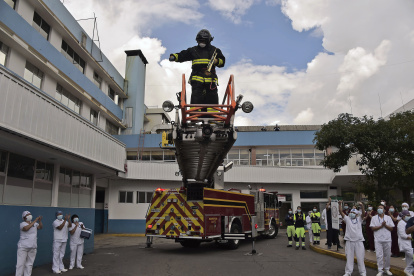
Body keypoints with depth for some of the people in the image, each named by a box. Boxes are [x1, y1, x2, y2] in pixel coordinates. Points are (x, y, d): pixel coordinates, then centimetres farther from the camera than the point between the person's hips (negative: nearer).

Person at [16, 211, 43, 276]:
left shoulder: (35, 223, 11)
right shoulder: (22, 223, -7)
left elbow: (40, 227, -3)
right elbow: (26, 228, -27)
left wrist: (39, 220, -18)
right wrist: (35, 220, -28)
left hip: (33, 247, 5)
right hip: (23, 247, -5)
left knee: (29, 264, 9)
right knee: (20, 263, -4)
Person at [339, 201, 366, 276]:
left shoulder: (359, 219, 6)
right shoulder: (347, 219, 9)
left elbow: (363, 213, -11)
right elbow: (341, 212, -1)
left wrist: (362, 206, -30)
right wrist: (340, 204, -14)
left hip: (359, 241, -1)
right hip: (349, 241, 1)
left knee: (360, 257, 5)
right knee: (349, 257, 8)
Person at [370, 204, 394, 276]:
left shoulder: (388, 218, 7)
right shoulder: (374, 218, 3)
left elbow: (391, 228, 3)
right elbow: (373, 228, -4)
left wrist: (385, 225, -13)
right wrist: (381, 226, -13)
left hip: (387, 239, 2)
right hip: (378, 239, -2)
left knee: (387, 255, 9)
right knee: (379, 255, -4)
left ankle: (386, 269, 25)